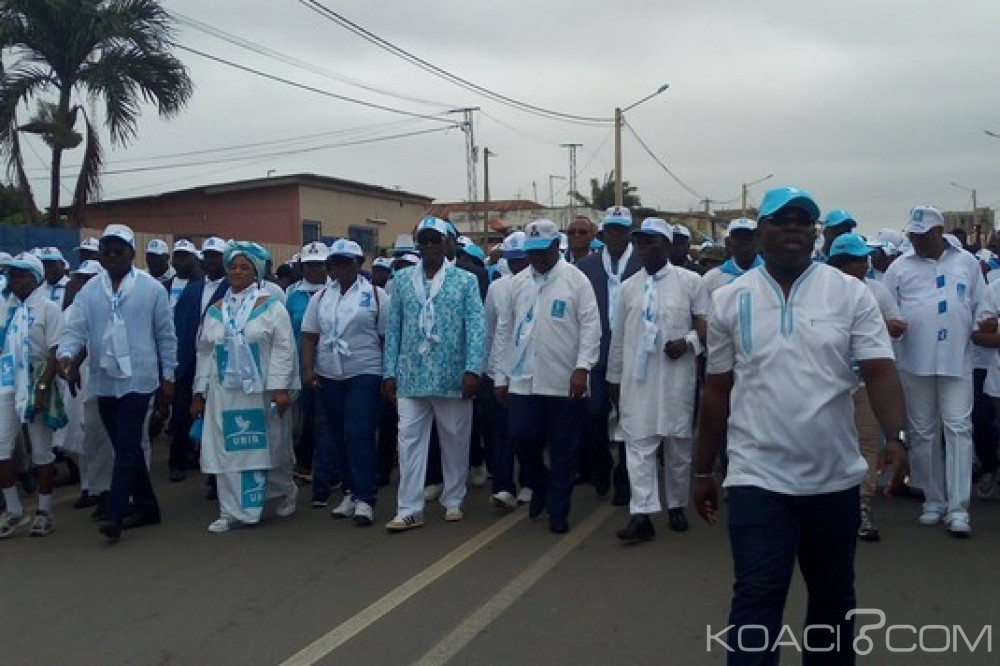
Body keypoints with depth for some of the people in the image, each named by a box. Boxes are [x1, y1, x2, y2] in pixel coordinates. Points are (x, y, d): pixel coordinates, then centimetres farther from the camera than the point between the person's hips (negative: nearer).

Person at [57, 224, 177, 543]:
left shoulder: (152, 289, -3)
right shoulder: (89, 291, 5)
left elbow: (166, 336, -1)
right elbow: (75, 329, -2)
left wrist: (167, 377, -1)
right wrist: (67, 354, -24)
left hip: (138, 380, -4)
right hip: (104, 382, 5)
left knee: (127, 446, -9)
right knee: (125, 447, 12)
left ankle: (114, 514, -7)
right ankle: (146, 506, 25)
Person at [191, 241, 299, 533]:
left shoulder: (271, 306, -2)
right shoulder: (215, 310, 10)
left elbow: (283, 348, -8)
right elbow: (205, 353, 12)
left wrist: (280, 388, -16)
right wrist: (199, 394, 9)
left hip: (261, 392, -3)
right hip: (224, 392, 3)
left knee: (270, 448, 8)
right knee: (227, 451, 2)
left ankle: (286, 491, 34)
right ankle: (232, 512, 10)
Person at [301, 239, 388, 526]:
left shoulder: (375, 295, -1)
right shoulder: (321, 297, 11)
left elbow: (387, 337, -3)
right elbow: (309, 336, 10)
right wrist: (308, 369, -2)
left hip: (365, 375, -4)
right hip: (328, 377, 5)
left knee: (360, 436, -11)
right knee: (339, 437, 10)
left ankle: (365, 499, -6)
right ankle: (350, 492, 22)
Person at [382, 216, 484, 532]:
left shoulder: (465, 280, 1)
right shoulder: (402, 279, 8)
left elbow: (475, 328, -5)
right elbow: (393, 328, 7)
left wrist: (473, 369, -15)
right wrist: (389, 372, 2)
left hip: (453, 376, -1)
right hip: (411, 376, 2)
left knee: (455, 441, 9)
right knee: (410, 441, 0)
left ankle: (453, 501, 24)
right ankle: (409, 509, 7)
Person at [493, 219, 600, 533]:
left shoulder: (576, 279, -1)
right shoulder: (517, 282, 11)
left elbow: (590, 326, -7)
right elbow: (505, 330, 13)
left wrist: (583, 367, -18)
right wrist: (501, 376, 12)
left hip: (565, 381, -3)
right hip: (523, 380, 3)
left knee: (563, 449, 4)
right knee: (522, 437, 0)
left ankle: (558, 509, 19)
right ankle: (540, 486, 29)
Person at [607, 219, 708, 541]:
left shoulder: (690, 281, 0)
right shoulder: (628, 287, 9)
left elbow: (707, 325, 1)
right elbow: (618, 337, 12)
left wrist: (688, 340, -18)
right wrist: (614, 378, 11)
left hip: (676, 377, -2)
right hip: (637, 378, 2)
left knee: (678, 445, 10)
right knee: (638, 444, -3)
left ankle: (676, 506, 25)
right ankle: (641, 514, -3)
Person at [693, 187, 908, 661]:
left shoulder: (851, 293, -1)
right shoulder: (729, 300, 1)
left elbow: (879, 370, -8)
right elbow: (717, 390, 6)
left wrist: (896, 436, -27)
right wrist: (703, 470, 8)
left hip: (835, 477, 2)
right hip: (758, 478, -1)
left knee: (834, 596, 18)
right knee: (757, 597, -6)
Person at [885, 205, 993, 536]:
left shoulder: (966, 262, 8)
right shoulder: (900, 268, 5)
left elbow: (981, 305, 11)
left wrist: (984, 322, -8)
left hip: (957, 361, 0)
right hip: (916, 362, 0)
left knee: (959, 429, -5)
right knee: (923, 432, 8)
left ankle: (958, 508, -2)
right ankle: (933, 500, 20)